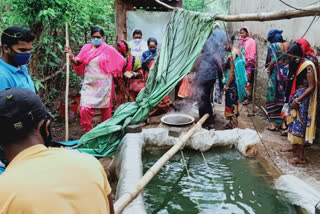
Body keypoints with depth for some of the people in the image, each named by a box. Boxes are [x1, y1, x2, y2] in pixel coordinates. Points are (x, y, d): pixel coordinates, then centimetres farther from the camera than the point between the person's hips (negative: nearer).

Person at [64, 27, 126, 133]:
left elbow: (120, 61, 4)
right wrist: (71, 56, -8)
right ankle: (88, 133, 9)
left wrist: (112, 73, 4)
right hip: (89, 83, 2)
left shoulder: (108, 49, -3)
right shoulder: (86, 48, 6)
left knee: (105, 109, 8)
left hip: (104, 84, -2)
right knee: (84, 109, -8)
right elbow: (79, 63, 8)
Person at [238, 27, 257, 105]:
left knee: (247, 81, -10)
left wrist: (248, 62, -14)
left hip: (248, 64, -7)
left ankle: (248, 97, -7)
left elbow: (253, 53, -8)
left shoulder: (251, 41, -2)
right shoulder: (241, 42, 18)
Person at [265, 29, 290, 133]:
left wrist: (268, 70, -1)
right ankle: (284, 124, 10)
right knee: (285, 98, 9)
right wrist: (286, 66, 15)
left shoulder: (273, 46, -9)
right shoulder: (288, 45, 6)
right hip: (288, 73, 5)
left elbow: (273, 61, -17)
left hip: (277, 74, -5)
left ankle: (273, 124, 13)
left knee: (273, 97, 7)